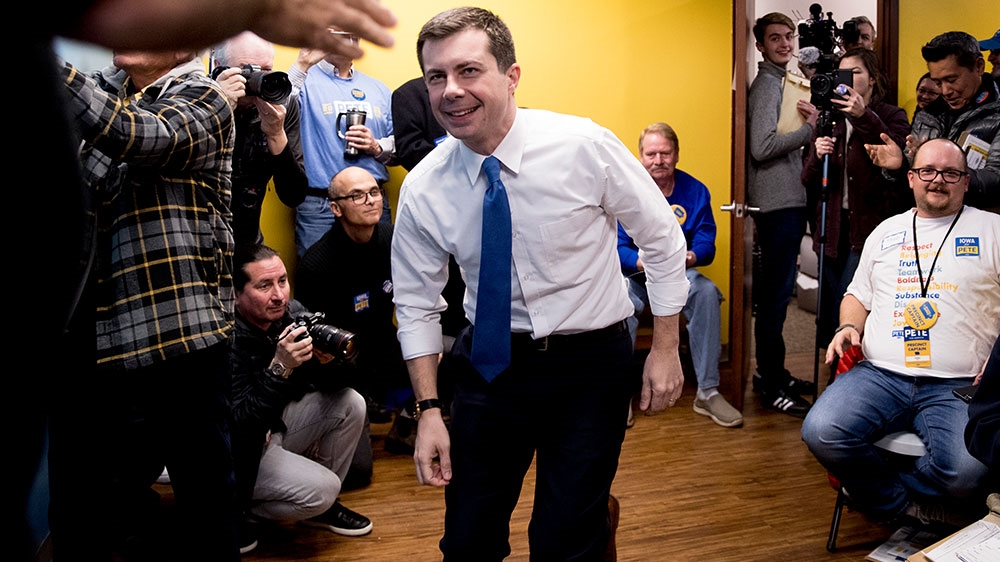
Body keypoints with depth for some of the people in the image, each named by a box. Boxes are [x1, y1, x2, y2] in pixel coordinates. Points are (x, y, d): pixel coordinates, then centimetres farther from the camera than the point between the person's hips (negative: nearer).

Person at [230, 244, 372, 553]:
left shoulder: (294, 312, -9)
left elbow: (332, 384, -2)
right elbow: (237, 425, -31)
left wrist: (328, 361, -25)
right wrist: (279, 368, -37)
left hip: (277, 424, 7)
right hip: (241, 449, -7)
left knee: (351, 404, -9)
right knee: (320, 489, -23)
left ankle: (322, 507, 10)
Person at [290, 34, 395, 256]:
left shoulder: (379, 89, 17)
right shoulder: (304, 81, 2)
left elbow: (400, 144, 17)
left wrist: (377, 147, -3)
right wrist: (302, 64, -21)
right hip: (319, 207, -4)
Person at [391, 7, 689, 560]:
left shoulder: (584, 146, -16)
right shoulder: (422, 189, -9)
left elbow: (661, 240, -3)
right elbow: (417, 304, 2)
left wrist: (665, 349, -3)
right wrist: (428, 410, -2)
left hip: (590, 365, -2)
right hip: (490, 363, 2)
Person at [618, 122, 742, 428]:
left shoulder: (695, 191, -1)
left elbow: (706, 243, -7)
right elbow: (617, 248, -14)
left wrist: (691, 257, -32)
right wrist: (644, 263, -36)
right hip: (634, 275, -2)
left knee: (707, 291, -28)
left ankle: (708, 392, -19)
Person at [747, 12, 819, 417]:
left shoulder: (780, 81, 20)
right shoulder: (766, 85, -9)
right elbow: (762, 147, -21)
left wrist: (809, 123, 0)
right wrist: (809, 129, -13)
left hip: (788, 201, 10)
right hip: (777, 205, -10)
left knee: (775, 293, 14)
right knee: (775, 296, -6)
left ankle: (772, 372, 24)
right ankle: (771, 387, 0)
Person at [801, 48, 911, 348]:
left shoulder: (891, 117, 4)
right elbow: (808, 181, 12)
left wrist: (865, 117, -22)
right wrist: (818, 156, -9)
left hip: (869, 225, -5)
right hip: (833, 226, 5)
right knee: (827, 317, 7)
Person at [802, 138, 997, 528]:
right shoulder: (886, 231, 21)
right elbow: (858, 295, 27)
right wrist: (849, 326, 4)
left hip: (956, 387, -2)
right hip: (879, 375, 3)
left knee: (966, 472, -31)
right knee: (821, 433, -26)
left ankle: (881, 492, 1)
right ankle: (911, 508, -2)